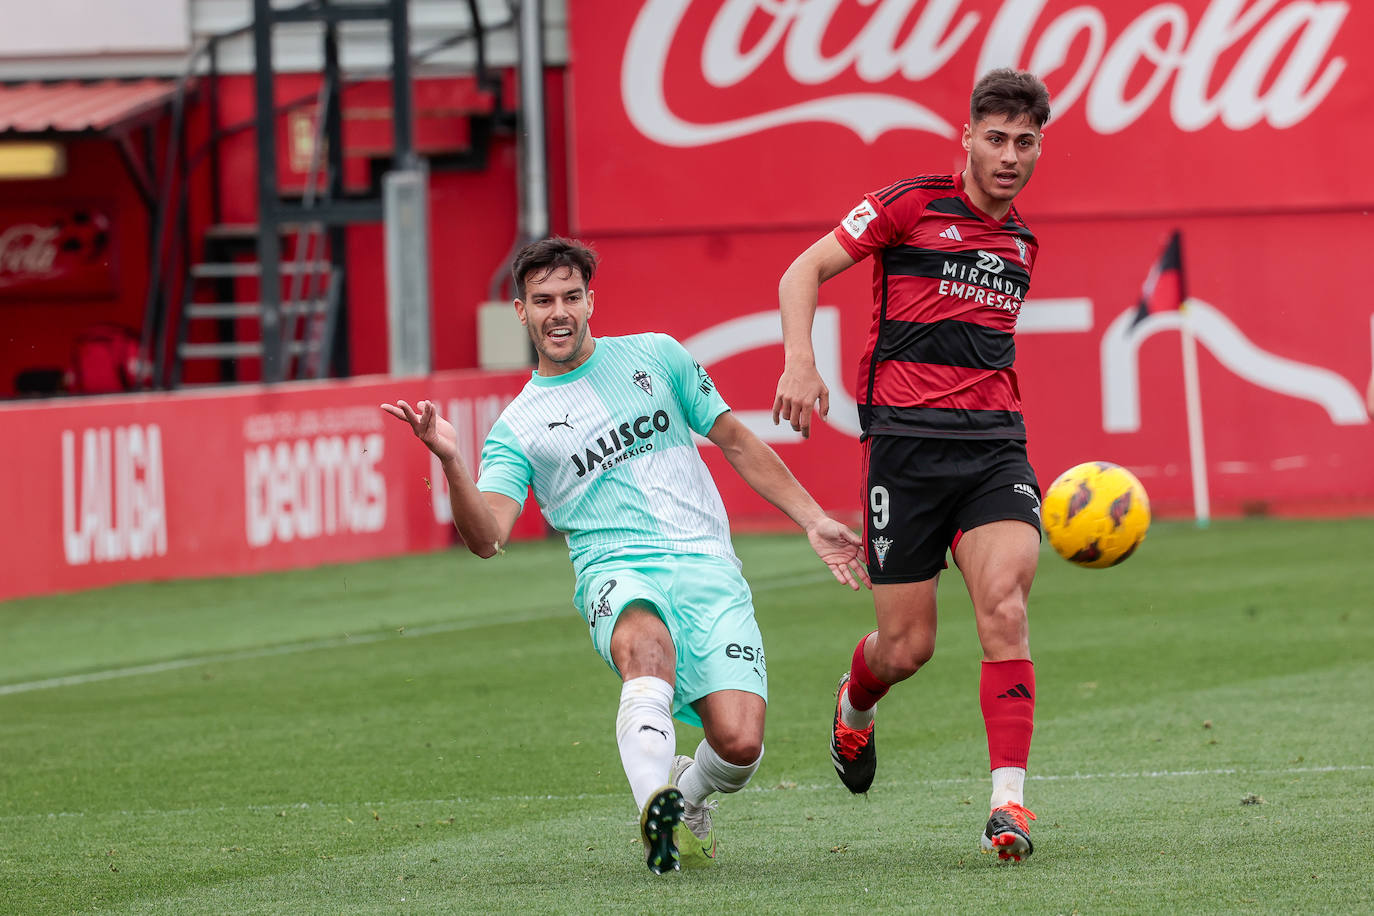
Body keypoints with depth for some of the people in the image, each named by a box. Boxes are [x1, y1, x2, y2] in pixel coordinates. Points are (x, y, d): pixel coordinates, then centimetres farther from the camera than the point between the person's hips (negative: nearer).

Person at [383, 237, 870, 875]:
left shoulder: (654, 355, 15)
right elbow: (486, 538, -5)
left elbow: (736, 442, 23)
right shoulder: (517, 428, 9)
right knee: (648, 644, -41)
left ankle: (688, 792, 17)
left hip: (706, 565, 2)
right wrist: (450, 463, -23)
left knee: (740, 744, -18)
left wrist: (814, 522, 17)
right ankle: (656, 809, -50)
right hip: (617, 573, -2)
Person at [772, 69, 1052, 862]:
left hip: (995, 443, 4)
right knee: (908, 647, -1)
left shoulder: (1021, 243, 18)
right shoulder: (912, 204, 1)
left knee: (1004, 603, -20)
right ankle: (855, 705, 37)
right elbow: (804, 272, -1)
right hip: (906, 440, -4)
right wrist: (801, 363, -16)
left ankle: (1009, 800, -22)